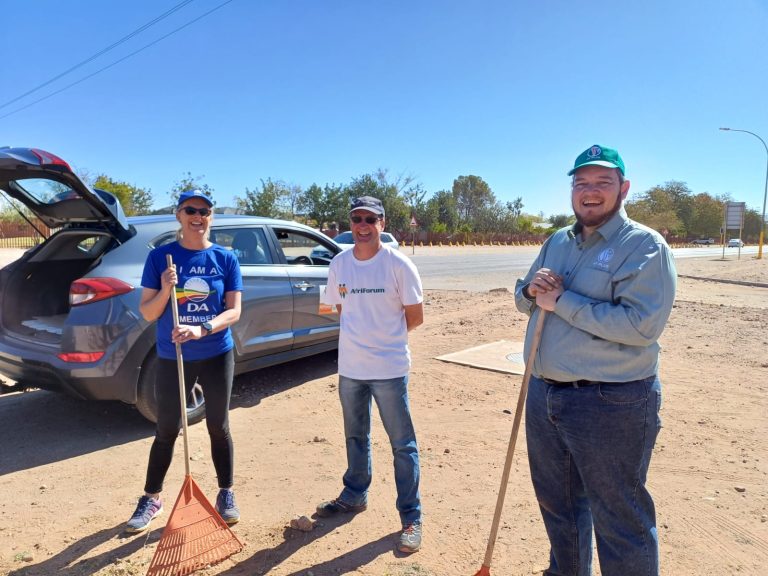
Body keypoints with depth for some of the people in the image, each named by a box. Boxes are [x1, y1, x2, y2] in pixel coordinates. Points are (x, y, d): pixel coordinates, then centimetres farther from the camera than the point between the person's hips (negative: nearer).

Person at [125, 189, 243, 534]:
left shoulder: (225, 259, -3)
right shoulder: (159, 257, -3)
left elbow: (233, 311, -8)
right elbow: (147, 313, -2)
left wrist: (202, 329, -25)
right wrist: (165, 291, -22)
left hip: (217, 357, 0)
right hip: (171, 358, 0)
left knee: (219, 427, 11)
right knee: (166, 431, 11)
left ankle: (226, 494, 28)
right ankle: (151, 498, 30)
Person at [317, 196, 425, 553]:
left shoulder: (398, 264, -12)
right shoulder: (339, 263, 2)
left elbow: (415, 317, -7)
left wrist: (384, 336, 1)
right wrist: (366, 334, 4)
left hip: (389, 369, -5)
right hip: (349, 367, 5)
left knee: (402, 444, 5)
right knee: (355, 437, 22)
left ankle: (411, 517, 19)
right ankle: (354, 496, 42)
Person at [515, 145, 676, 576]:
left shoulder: (644, 245, -12)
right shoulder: (557, 242, 11)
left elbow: (642, 324, -25)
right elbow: (525, 301, 16)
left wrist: (561, 301, -20)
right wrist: (531, 290, -7)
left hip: (611, 405, -7)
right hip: (544, 395, 8)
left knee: (621, 522, 9)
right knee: (557, 505, 25)